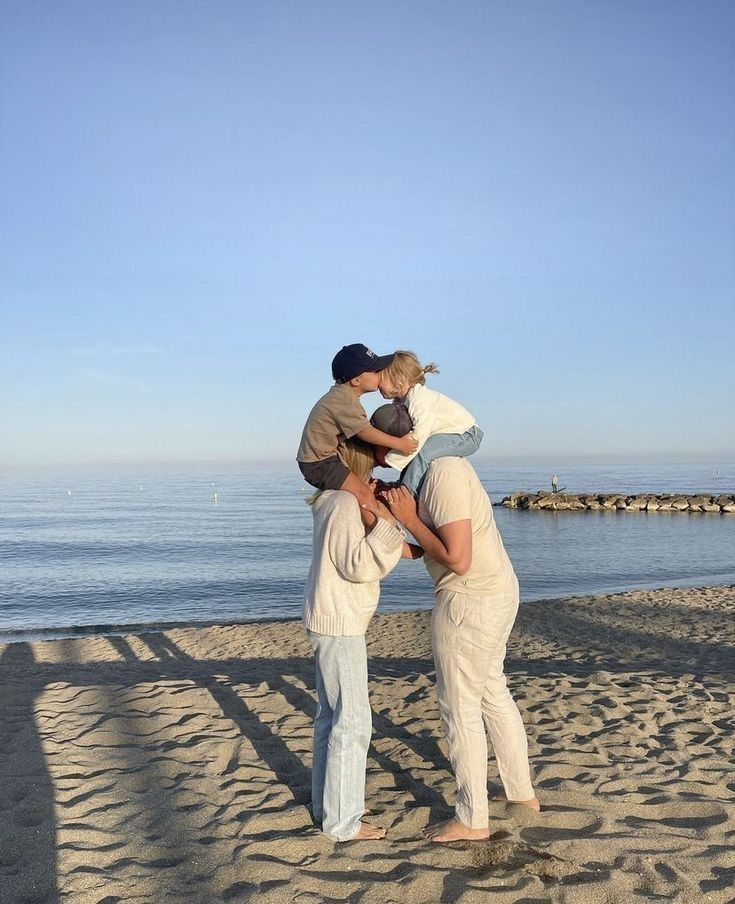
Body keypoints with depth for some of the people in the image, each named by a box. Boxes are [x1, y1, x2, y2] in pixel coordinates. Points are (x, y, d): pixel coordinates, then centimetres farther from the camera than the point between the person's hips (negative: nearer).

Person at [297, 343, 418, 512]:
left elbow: (362, 430, 15)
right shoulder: (345, 399, -19)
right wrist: (399, 443, -17)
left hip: (320, 457, 11)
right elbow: (364, 432, -22)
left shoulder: (343, 394, 13)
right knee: (363, 493, -19)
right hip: (319, 463, -11)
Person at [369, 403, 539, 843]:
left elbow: (457, 560, -25)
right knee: (493, 692, 23)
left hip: (470, 601, -10)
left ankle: (472, 819, 19)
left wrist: (409, 519, -19)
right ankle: (523, 792, 39)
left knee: (460, 707, 4)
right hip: (498, 592, 10)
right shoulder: (446, 461, 8)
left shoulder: (444, 475, -23)